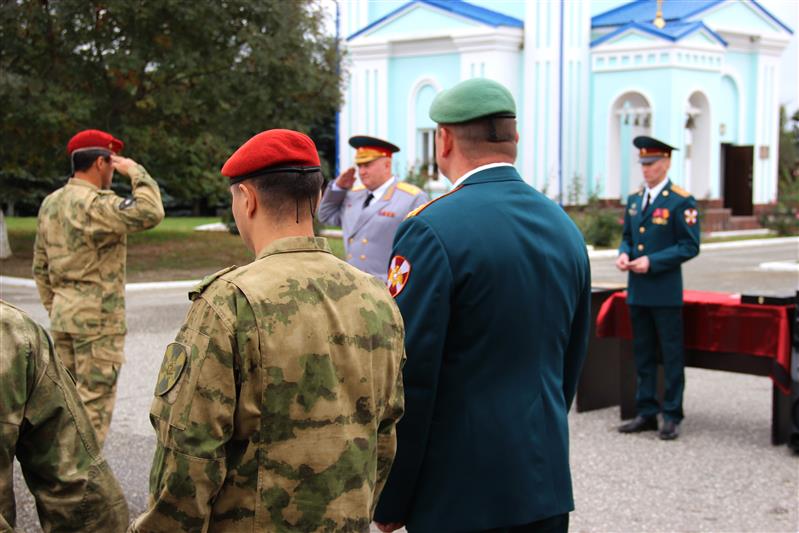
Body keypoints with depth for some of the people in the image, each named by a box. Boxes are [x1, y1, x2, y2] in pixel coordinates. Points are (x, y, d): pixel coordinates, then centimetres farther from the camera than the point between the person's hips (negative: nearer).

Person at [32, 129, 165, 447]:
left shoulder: (50, 204, 10)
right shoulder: (96, 204, -17)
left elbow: (40, 267, 15)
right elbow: (150, 213, -32)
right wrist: (136, 171, -17)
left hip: (63, 314, 8)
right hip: (98, 316, -8)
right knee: (95, 402, -1)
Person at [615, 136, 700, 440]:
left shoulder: (682, 201, -8)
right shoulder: (634, 199, 12)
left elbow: (690, 246, -11)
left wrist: (652, 261, -18)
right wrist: (624, 254, -2)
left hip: (665, 292, -6)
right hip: (637, 291, 6)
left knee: (671, 356, 2)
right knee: (643, 355, 12)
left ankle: (672, 416, 10)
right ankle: (646, 413, 20)